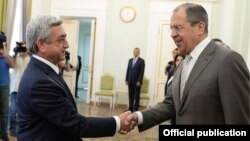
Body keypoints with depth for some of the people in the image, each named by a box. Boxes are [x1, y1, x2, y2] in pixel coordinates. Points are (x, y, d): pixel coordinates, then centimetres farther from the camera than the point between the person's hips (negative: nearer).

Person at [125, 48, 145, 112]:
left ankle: (136, 109, 7)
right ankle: (130, 108, 13)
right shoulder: (130, 60, 14)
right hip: (130, 81, 5)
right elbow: (128, 70, 13)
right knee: (130, 95, 7)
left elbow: (142, 72, -9)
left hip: (137, 82, -5)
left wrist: (139, 81, -15)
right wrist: (126, 80, 6)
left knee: (136, 96, 2)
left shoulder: (141, 61, -3)